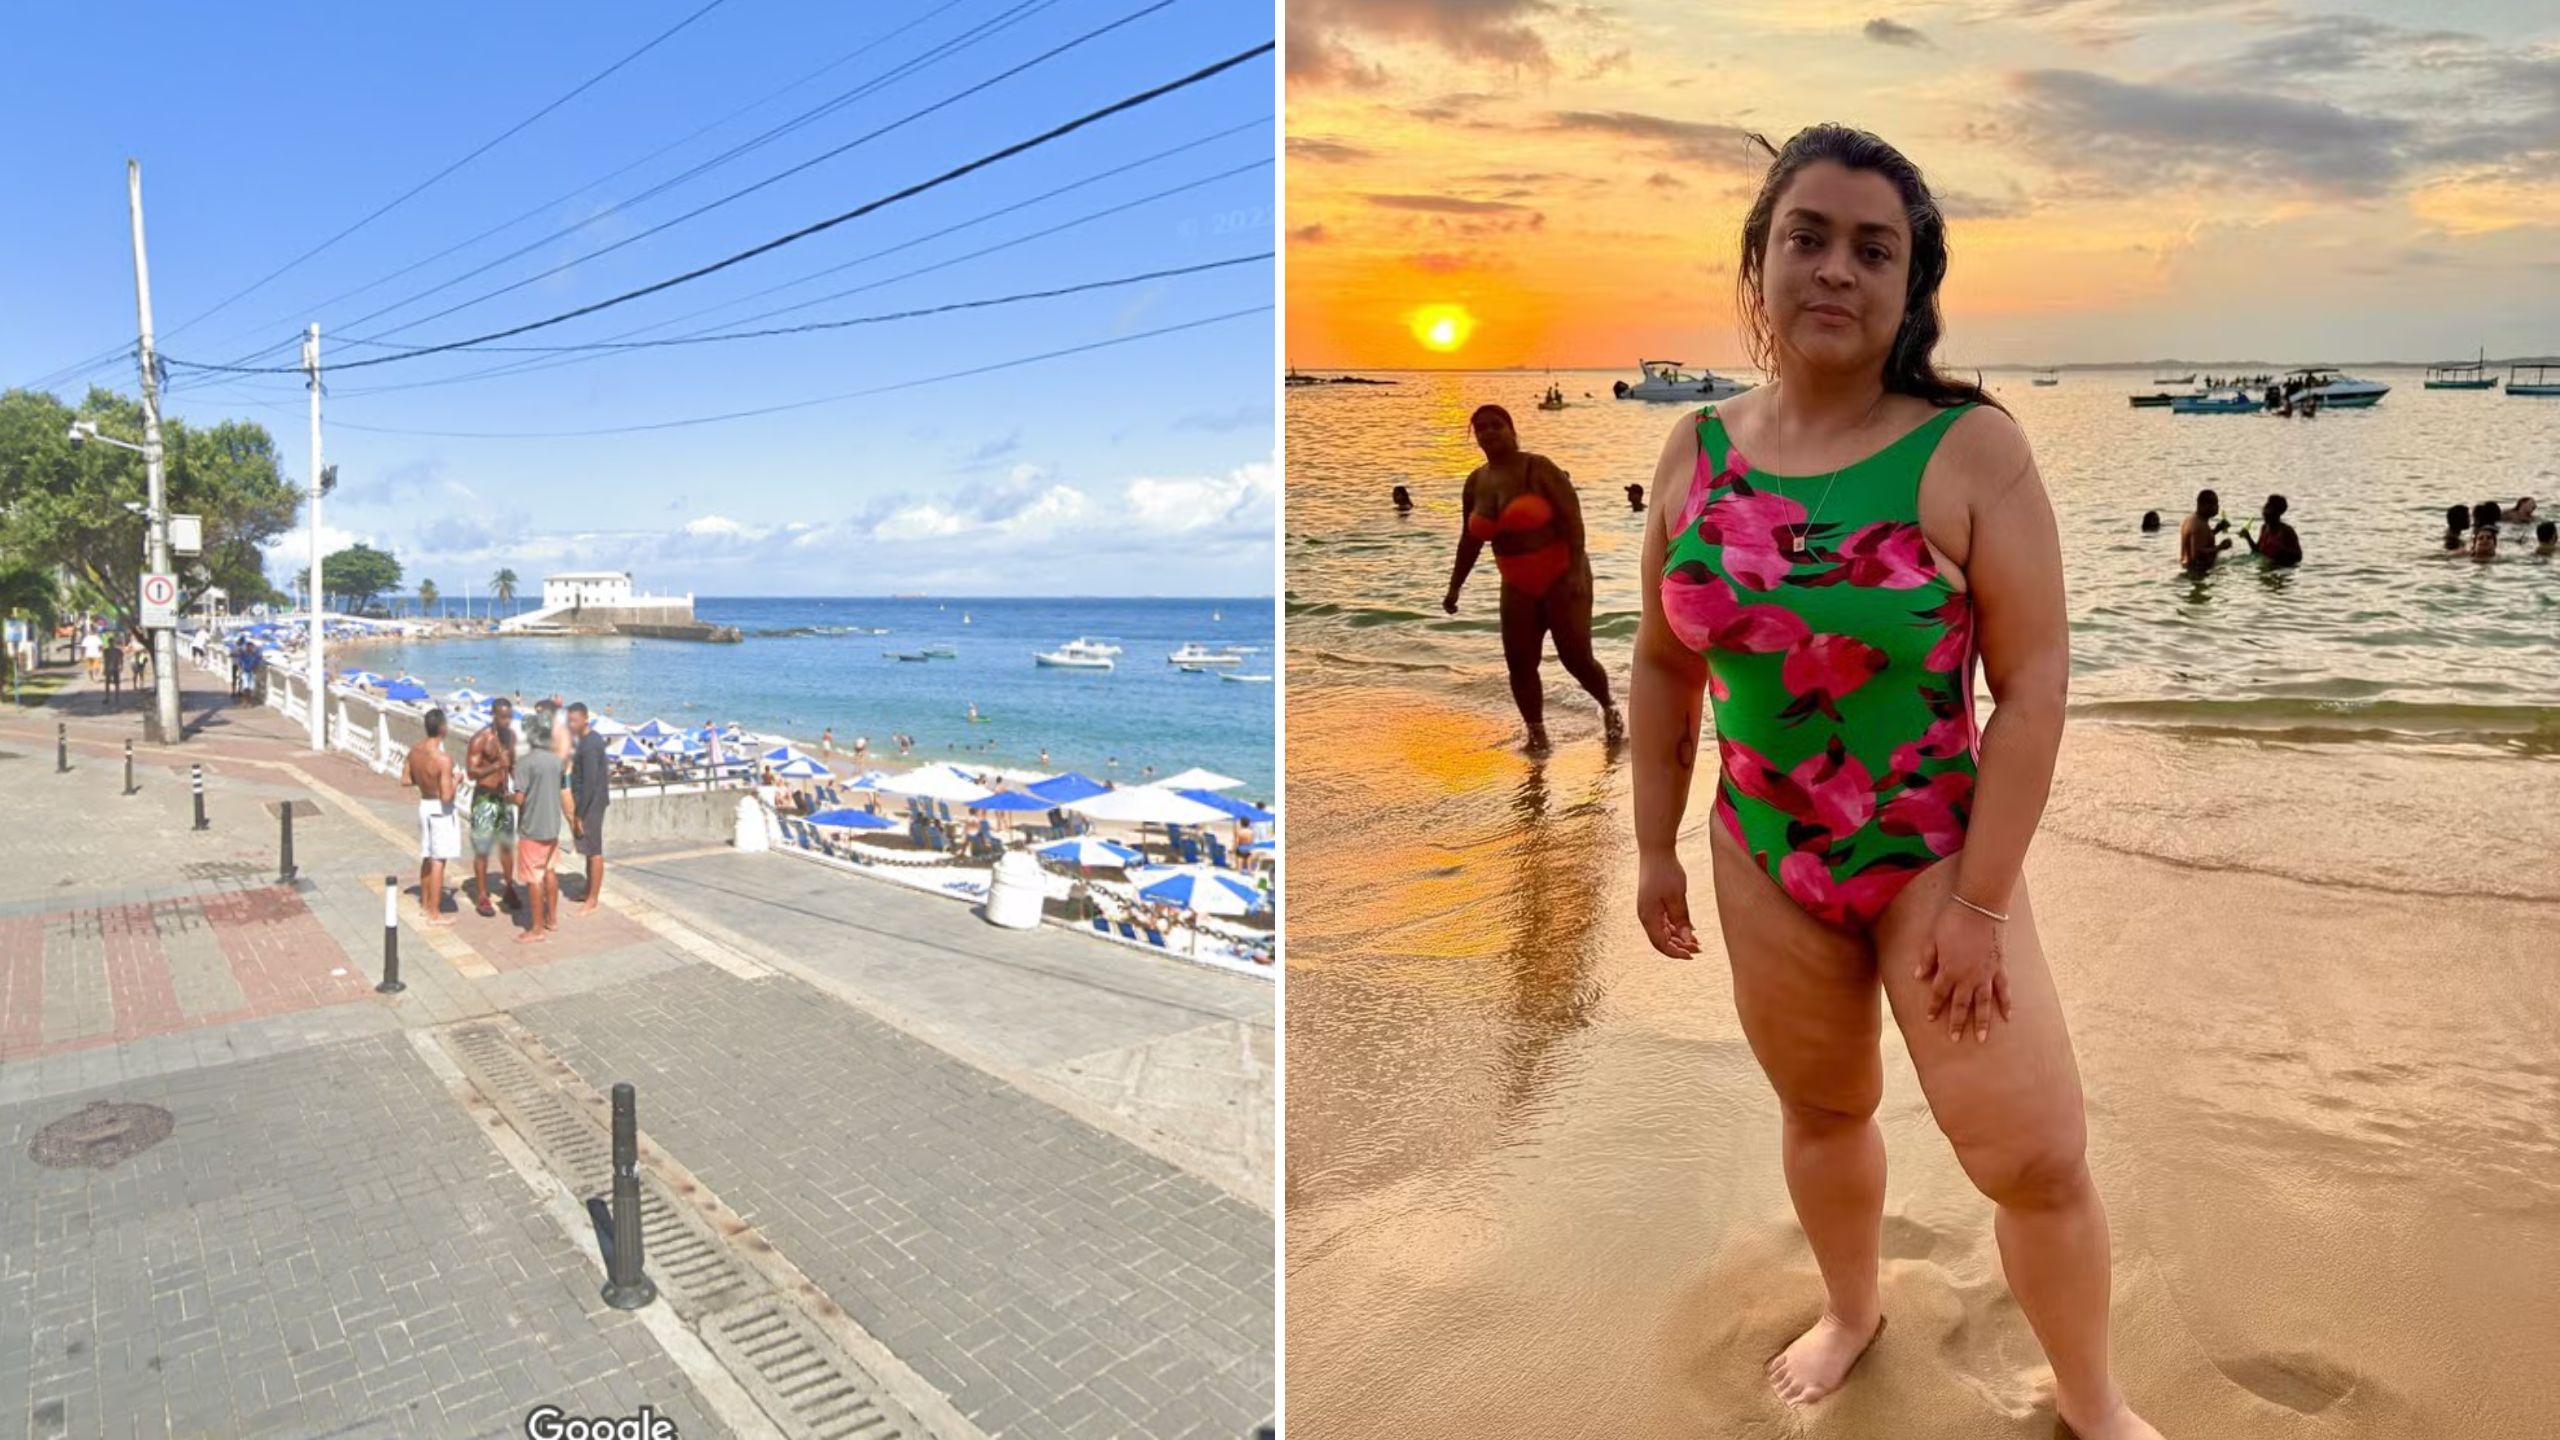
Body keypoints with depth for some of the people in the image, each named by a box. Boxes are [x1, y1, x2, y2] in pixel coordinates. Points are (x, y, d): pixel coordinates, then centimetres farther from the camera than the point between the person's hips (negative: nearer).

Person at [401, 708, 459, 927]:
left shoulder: (415, 750, -2)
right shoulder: (443, 759, -26)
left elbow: (405, 780, 8)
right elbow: (447, 796, -26)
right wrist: (454, 780, -8)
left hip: (424, 804, 8)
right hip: (440, 810, -8)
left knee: (427, 856, 22)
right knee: (438, 862, -1)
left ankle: (425, 902, 36)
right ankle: (434, 914, 3)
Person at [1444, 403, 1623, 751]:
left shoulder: (1539, 469, -12)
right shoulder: (1476, 482, 5)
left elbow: (1572, 518, -17)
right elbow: (1470, 539, 15)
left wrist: (1577, 571, -26)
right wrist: (1455, 586, 13)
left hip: (1561, 576, -5)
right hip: (1518, 586, 5)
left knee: (1577, 657, -5)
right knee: (1519, 663, -3)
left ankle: (1609, 707, 24)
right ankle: (1536, 735, 11)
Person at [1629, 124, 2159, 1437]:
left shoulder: (1971, 448, -14)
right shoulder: (1697, 449, -4)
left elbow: (2033, 680, -14)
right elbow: (1664, 663, 4)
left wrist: (1983, 900, -16)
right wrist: (1655, 849, 6)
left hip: (1936, 856, -3)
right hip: (1761, 861, 3)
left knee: (2036, 1162, 1)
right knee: (1821, 1110, 21)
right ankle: (1851, 1309, 51)